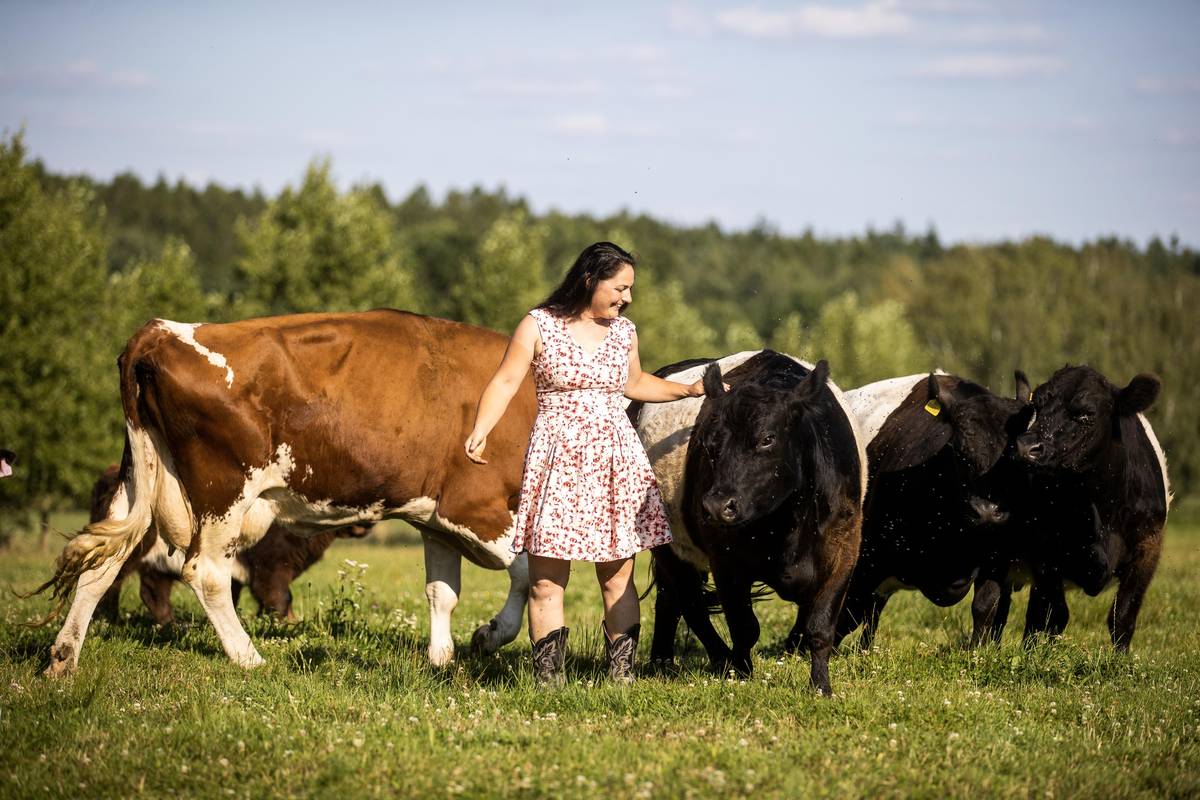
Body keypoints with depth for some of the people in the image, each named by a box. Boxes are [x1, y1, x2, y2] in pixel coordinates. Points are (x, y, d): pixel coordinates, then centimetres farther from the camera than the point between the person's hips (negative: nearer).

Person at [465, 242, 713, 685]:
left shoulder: (624, 332, 12)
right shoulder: (538, 326, -2)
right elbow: (505, 382, -8)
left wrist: (689, 390, 25)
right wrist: (479, 431, -22)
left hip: (616, 461, 4)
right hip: (556, 460, -3)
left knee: (618, 577, 2)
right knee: (547, 579, -4)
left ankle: (622, 676, 7)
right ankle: (547, 678, 1)